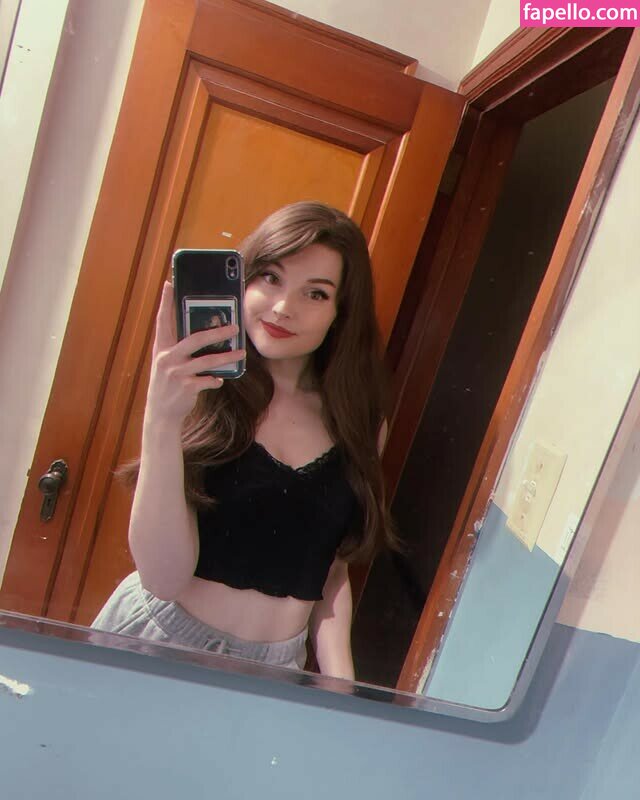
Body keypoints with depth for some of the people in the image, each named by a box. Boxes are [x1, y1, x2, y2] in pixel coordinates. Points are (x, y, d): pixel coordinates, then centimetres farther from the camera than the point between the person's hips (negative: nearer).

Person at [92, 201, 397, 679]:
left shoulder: (361, 424, -4)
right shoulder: (202, 394, -12)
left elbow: (332, 572, 6)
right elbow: (164, 577, -19)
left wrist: (339, 683, -5)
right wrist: (162, 420, -29)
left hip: (276, 668, 2)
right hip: (157, 638, -2)